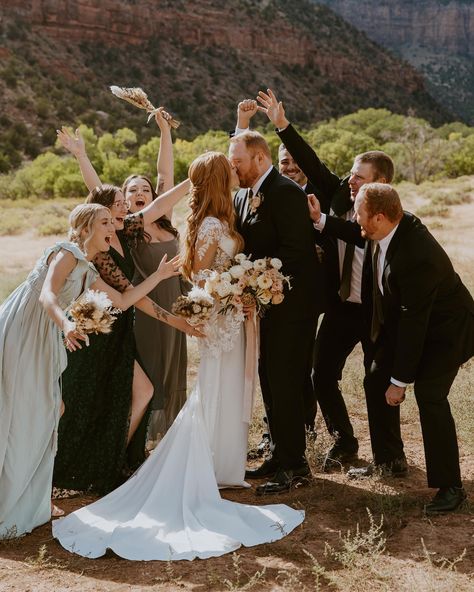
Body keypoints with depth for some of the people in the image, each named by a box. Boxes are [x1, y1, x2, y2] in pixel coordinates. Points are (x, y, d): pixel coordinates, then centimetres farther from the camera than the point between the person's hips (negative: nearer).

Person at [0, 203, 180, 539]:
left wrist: (159, 275, 23)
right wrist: (66, 325, -44)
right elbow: (47, 295, -25)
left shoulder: (88, 271, 17)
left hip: (40, 341, 9)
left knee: (41, 416, 12)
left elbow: (122, 301, 22)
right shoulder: (67, 252, -10)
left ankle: (27, 504, 23)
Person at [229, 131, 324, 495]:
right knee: (270, 380, 15)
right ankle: (281, 455, 28)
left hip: (292, 303, -9)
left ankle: (295, 465, 5)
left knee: (285, 383, -6)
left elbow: (295, 249, -23)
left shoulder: (286, 193, -16)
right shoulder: (242, 196, 13)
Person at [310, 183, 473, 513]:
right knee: (375, 381, 9)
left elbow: (413, 322, -31)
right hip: (403, 322, 9)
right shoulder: (397, 224, -14)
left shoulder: (417, 257, -37)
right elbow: (360, 236, 12)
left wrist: (400, 381, -23)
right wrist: (320, 220, 1)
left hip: (445, 329, -9)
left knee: (429, 395, -21)